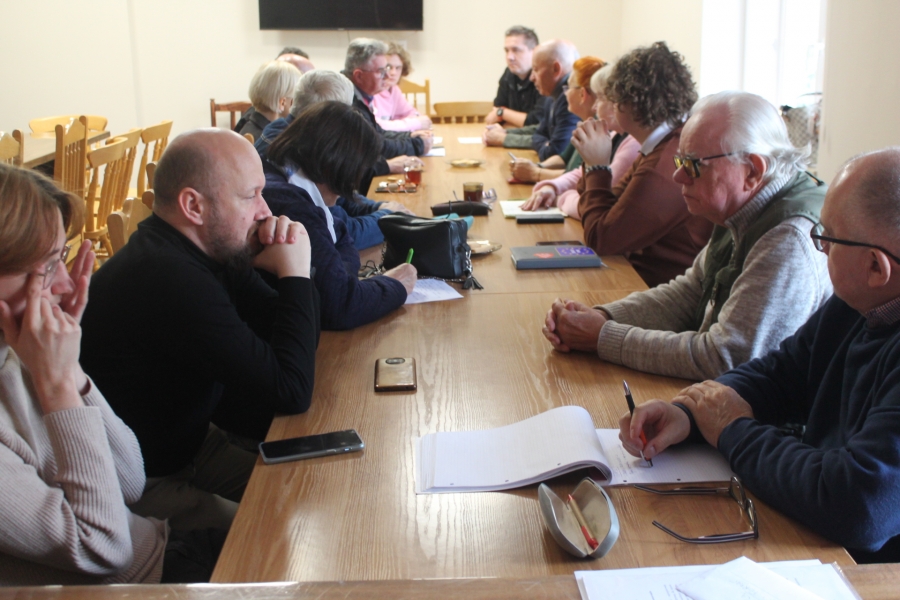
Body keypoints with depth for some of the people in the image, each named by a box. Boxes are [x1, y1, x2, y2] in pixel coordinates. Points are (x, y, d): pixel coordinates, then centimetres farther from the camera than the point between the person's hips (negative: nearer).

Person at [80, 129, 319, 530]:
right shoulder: (170, 282, -31)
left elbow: (290, 335, 2)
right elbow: (292, 391, -30)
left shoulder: (214, 250, -2)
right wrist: (294, 275, -22)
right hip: (140, 487, -9)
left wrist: (288, 269, -15)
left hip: (190, 443, 9)